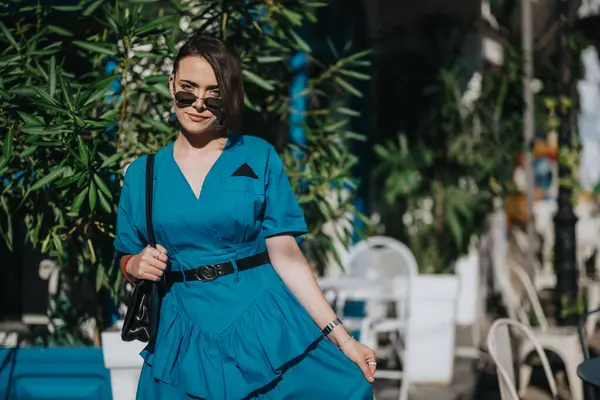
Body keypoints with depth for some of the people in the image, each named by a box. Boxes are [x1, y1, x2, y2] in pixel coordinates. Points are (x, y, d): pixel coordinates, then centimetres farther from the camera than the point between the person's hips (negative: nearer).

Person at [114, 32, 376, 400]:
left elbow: (286, 256, -2)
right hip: (187, 339, 1)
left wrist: (341, 337, -8)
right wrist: (137, 265, -8)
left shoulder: (258, 158, 0)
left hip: (265, 326, -1)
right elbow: (127, 258, 16)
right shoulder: (142, 173, 6)